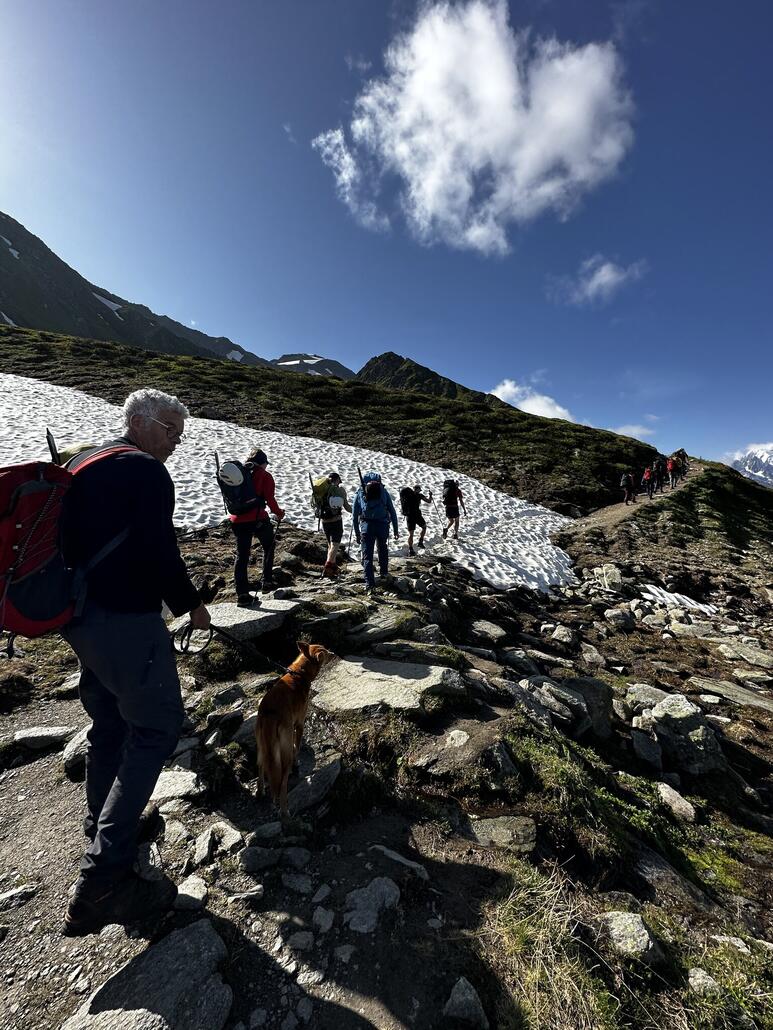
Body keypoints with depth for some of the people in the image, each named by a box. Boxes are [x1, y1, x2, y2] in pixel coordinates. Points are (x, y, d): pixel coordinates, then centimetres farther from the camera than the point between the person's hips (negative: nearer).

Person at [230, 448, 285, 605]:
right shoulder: (265, 476, -2)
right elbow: (270, 499, -8)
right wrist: (279, 513, 8)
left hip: (237, 520, 4)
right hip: (258, 519, -4)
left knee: (241, 555, 9)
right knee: (268, 548, 22)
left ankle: (242, 595, 8)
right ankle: (267, 582, 23)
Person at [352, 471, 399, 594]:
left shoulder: (360, 493, 13)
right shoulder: (384, 491, 13)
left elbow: (354, 516, 10)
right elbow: (392, 512, 10)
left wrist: (357, 534, 15)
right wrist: (395, 530, 15)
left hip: (366, 526, -1)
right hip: (383, 525, 1)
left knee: (367, 556, 3)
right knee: (382, 549, 27)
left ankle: (370, 584, -3)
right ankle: (384, 572, 40)